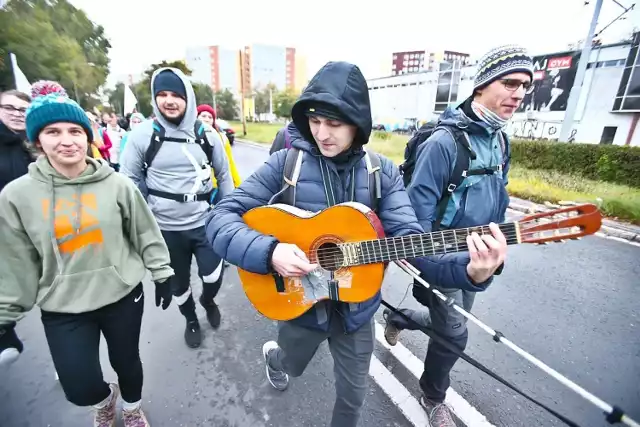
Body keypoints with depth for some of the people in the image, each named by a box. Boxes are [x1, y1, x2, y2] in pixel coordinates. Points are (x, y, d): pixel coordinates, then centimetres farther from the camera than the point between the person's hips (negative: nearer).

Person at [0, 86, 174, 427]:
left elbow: (146, 234, -1)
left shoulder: (117, 185, -9)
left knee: (126, 361, 17)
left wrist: (161, 273, 1)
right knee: (81, 390, 5)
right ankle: (106, 399, 44)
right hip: (62, 308, 1)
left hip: (123, 295, 0)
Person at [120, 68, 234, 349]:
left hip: (205, 223, 0)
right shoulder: (142, 135, -7)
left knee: (213, 277, 0)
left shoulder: (207, 135, -2)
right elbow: (129, 180, 1)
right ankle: (191, 319, 46)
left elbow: (224, 175, 7)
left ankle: (208, 300, 38)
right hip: (166, 228, 0)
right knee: (178, 283, 16)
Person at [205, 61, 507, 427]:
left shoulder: (383, 173, -9)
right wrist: (268, 252, -33)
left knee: (353, 396, 22)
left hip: (356, 308, 1)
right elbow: (221, 218, -16)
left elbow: (408, 236, -19)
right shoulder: (286, 163, -15)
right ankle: (273, 354, 66)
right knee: (291, 366, 30)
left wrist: (468, 269, -36)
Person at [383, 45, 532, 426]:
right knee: (454, 333, 3)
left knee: (450, 322, 21)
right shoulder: (445, 140, -21)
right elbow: (419, 203, -21)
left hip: (475, 259, 8)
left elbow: (498, 199, 15)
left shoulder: (500, 141, 6)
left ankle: (397, 318, 49)